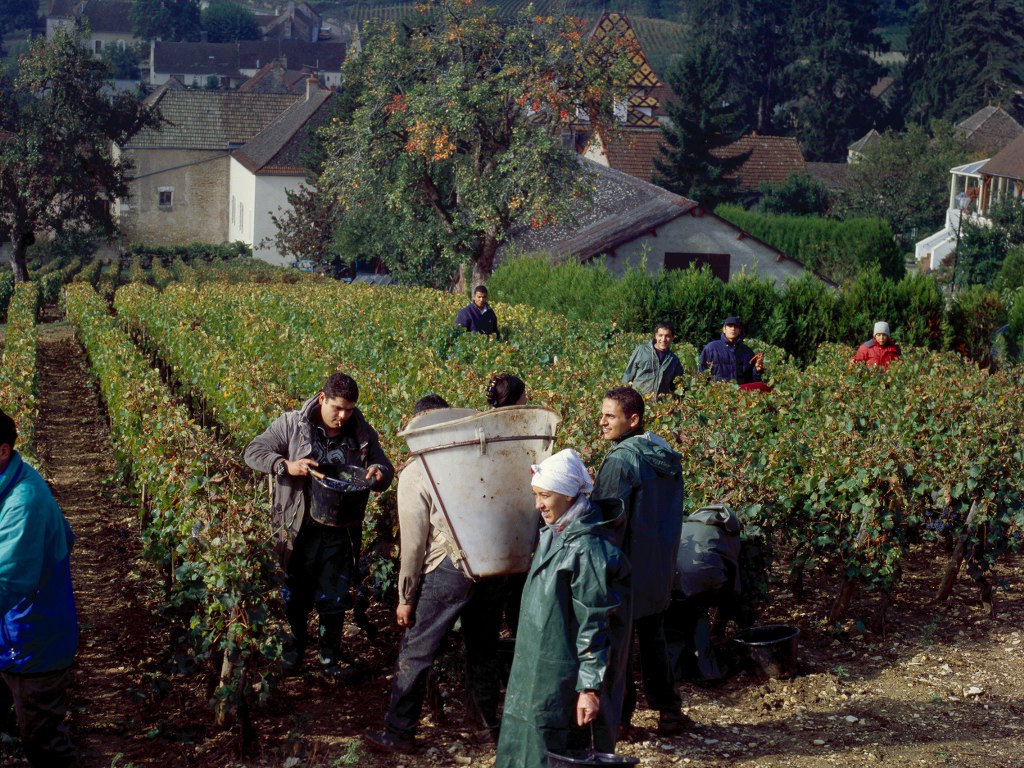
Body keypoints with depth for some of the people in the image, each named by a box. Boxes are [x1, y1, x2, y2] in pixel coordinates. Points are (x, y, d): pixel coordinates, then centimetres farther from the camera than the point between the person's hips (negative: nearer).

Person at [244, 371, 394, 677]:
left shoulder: (362, 432, 0)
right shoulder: (292, 424, -7)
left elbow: (384, 466, 12)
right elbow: (253, 452, -5)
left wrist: (379, 474, -13)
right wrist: (286, 465, -21)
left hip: (340, 532, 1)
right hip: (299, 528, -1)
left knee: (334, 599, 9)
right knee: (296, 595, 14)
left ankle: (331, 658, 23)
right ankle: (294, 649, 35)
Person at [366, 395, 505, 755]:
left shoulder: (414, 474, -3)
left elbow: (414, 541, -4)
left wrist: (406, 597, 3)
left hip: (448, 569, -4)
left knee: (415, 654, 9)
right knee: (483, 651, 21)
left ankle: (399, 732, 14)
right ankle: (489, 724, 33)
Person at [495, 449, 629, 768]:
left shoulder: (587, 548, -19)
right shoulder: (551, 535, 9)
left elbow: (594, 626, -20)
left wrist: (591, 688, -20)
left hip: (564, 680, -9)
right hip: (536, 673, 9)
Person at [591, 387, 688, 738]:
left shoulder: (621, 459, -21)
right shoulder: (667, 456, 6)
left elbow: (609, 514, -26)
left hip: (627, 568, -8)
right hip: (660, 569, 8)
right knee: (653, 638, 19)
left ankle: (616, 717, 12)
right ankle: (669, 711, 23)